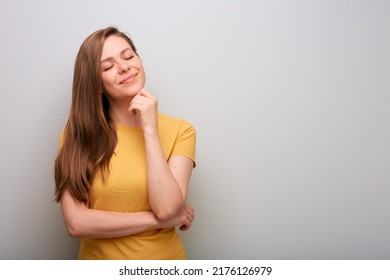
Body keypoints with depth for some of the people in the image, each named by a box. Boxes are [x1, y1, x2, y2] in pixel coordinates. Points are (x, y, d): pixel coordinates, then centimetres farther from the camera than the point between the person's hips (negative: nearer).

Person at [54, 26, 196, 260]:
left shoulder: (179, 130, -12)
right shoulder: (77, 134, -10)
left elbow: (166, 209, -22)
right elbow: (76, 223, -17)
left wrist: (150, 129, -23)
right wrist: (157, 220, -18)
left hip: (164, 259, 0)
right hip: (99, 258, 1)